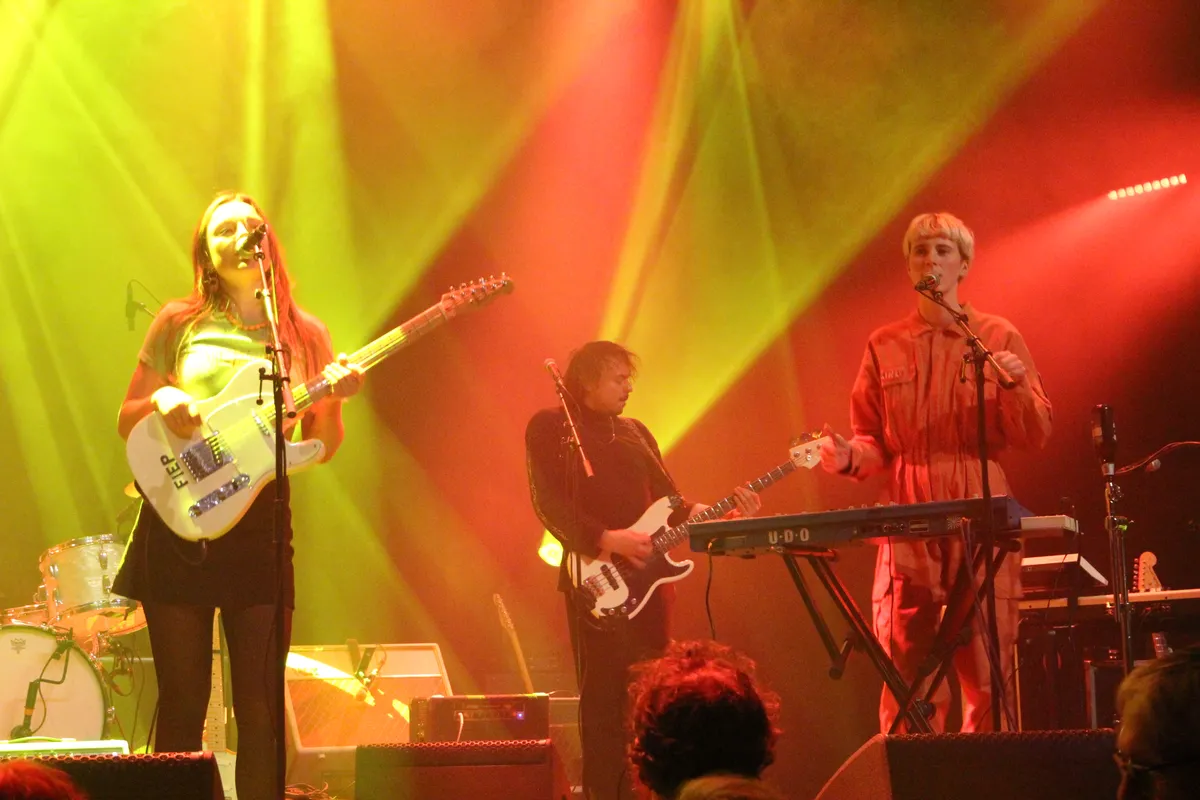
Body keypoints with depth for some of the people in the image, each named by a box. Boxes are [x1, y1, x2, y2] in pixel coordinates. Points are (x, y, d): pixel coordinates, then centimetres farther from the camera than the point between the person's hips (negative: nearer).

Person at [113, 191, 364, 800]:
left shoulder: (305, 335, 9)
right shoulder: (179, 323, 6)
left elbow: (322, 448, 8)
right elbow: (126, 422, 9)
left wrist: (334, 400, -12)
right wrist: (160, 401, -11)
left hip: (260, 521, 1)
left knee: (260, 708, 1)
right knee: (182, 703, 2)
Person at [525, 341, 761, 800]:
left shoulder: (636, 433, 20)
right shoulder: (551, 427, 0)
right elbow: (549, 503, -11)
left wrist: (724, 518, 1)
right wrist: (608, 540, -21)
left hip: (647, 579, 7)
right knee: (603, 698, -7)